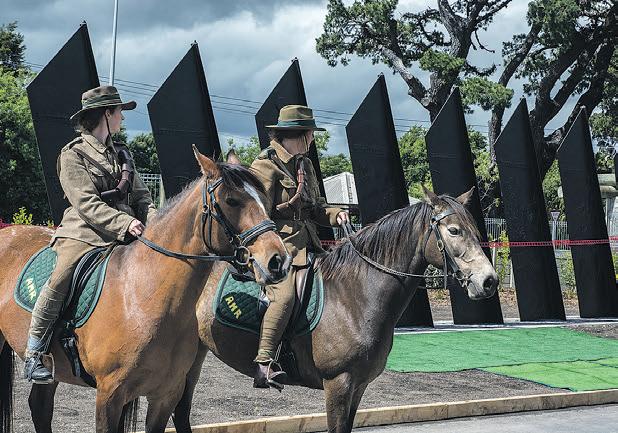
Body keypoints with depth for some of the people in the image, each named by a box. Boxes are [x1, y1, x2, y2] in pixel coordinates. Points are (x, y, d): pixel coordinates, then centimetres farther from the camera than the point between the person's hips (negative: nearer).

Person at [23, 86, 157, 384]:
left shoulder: (122, 154, 22)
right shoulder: (74, 154, 1)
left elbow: (141, 195, 18)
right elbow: (86, 203, -10)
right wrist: (125, 223, -21)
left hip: (126, 233, 7)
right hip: (83, 233, -6)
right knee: (60, 279, -29)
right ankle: (34, 355, -21)